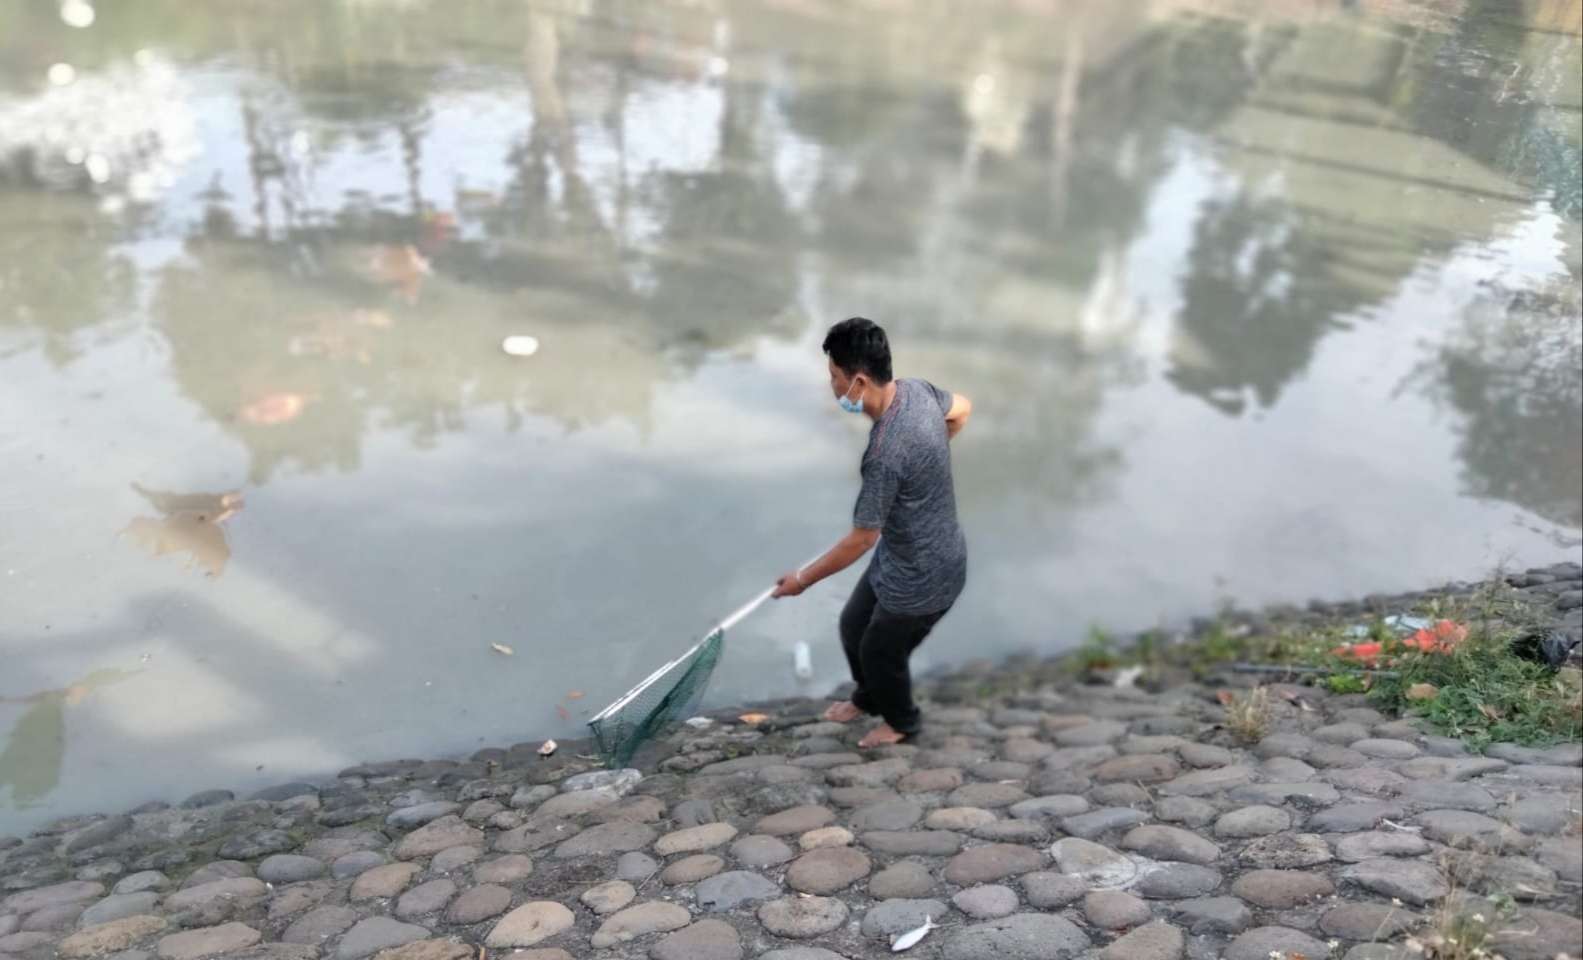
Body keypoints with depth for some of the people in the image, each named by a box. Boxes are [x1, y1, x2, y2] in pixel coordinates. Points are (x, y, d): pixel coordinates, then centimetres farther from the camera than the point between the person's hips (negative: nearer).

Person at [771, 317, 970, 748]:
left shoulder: (886, 453, -37)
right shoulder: (916, 389, -11)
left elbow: (861, 540, -28)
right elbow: (961, 409, 12)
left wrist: (803, 579, -13)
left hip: (924, 577, -9)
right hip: (902, 554, 9)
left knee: (881, 653, 18)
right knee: (853, 627, 26)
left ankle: (901, 721, 49)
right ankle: (868, 697, 55)